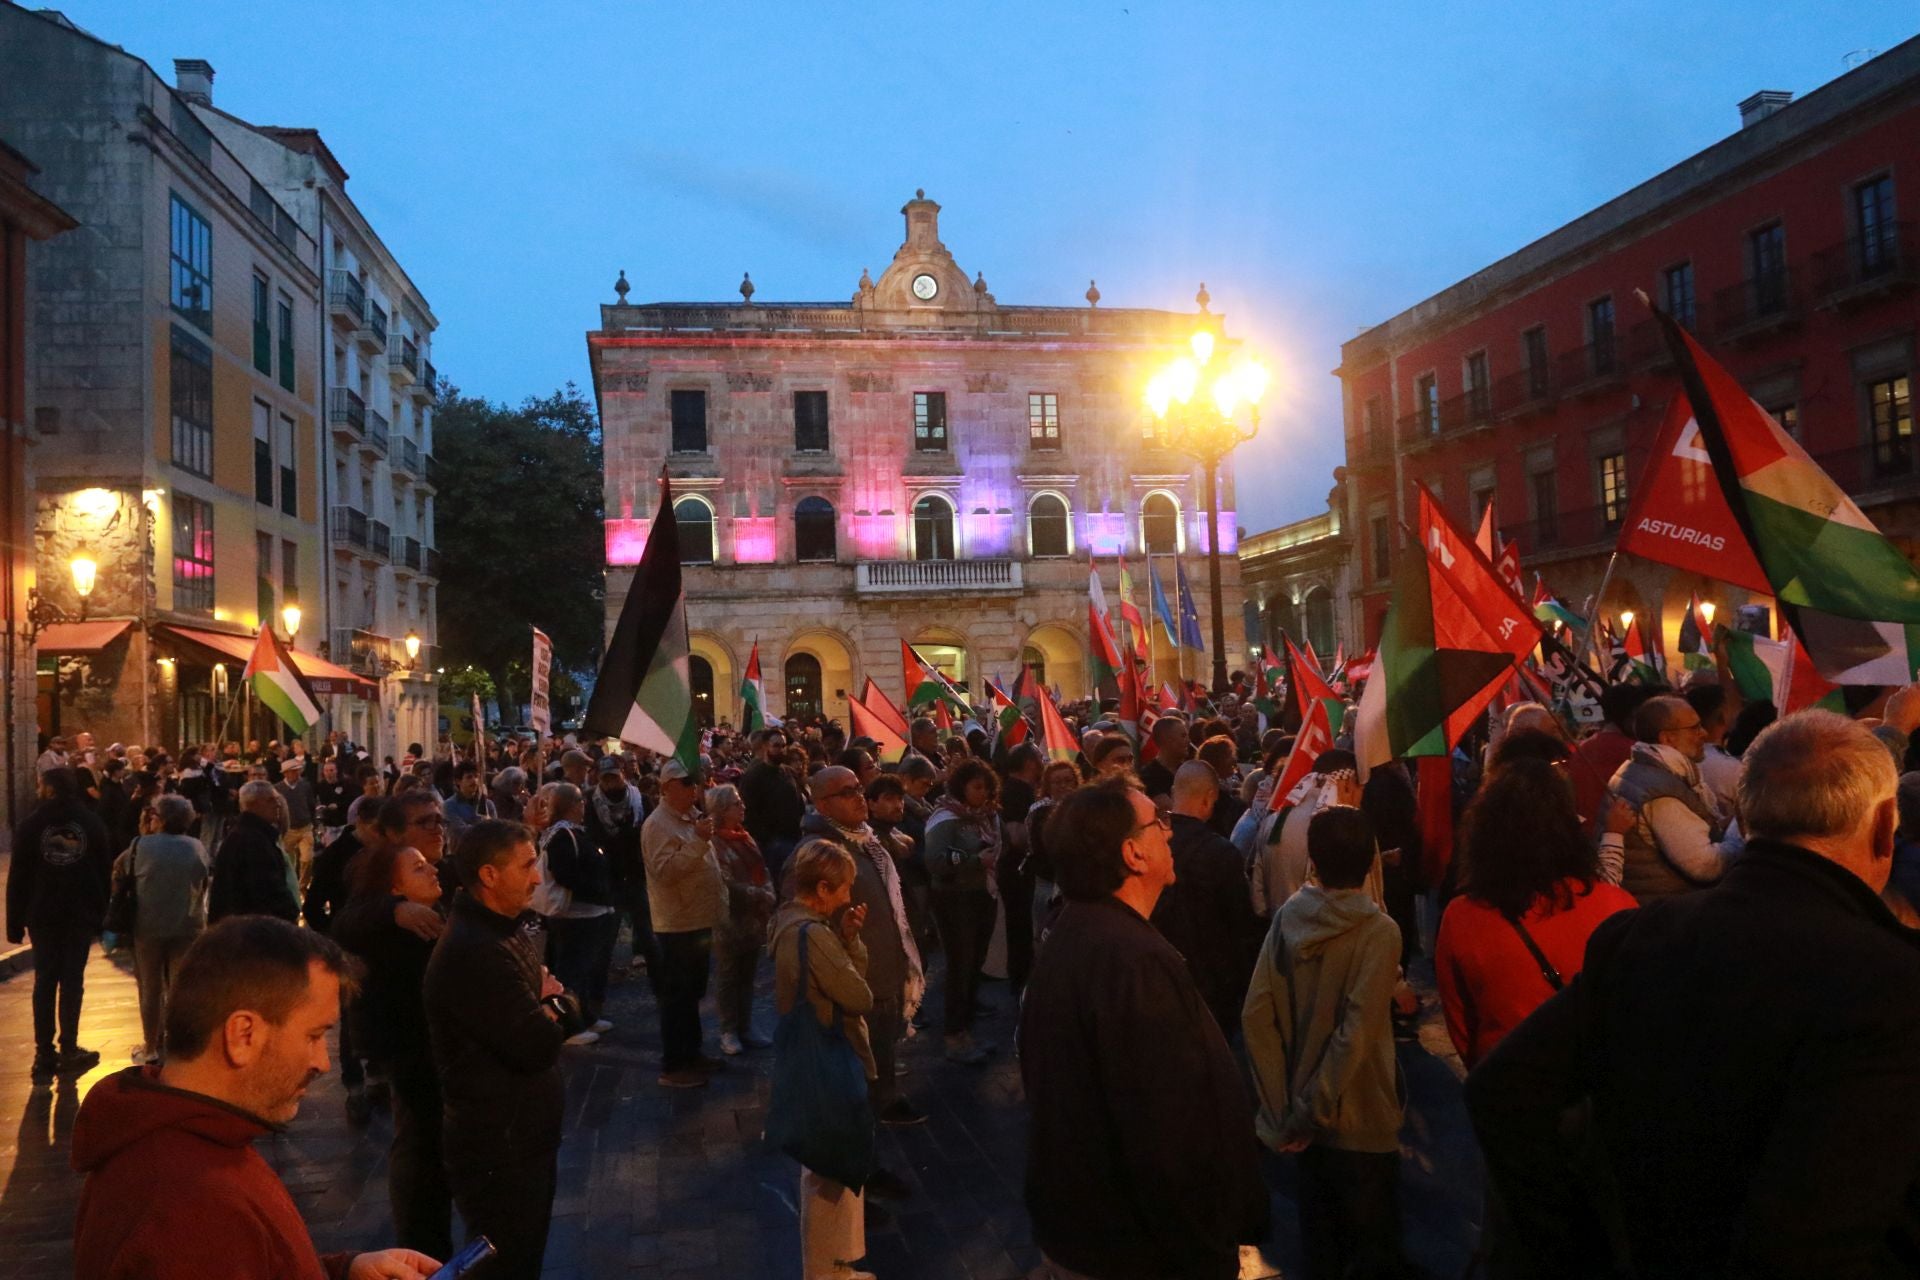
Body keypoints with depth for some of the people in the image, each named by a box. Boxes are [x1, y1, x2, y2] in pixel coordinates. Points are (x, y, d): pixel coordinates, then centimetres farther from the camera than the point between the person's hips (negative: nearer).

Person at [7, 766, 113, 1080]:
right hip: (82, 914, 1)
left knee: (45, 981, 6)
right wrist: (101, 913, 6)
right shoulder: (91, 821, 0)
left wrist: (15, 921, 0)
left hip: (43, 913, -1)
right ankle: (68, 1051, 6)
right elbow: (105, 870, 0)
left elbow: (18, 876, -5)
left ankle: (45, 1055, 6)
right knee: (72, 981, 6)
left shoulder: (32, 823, -6)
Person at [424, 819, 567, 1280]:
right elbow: (538, 1047, -28)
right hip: (499, 1150, -9)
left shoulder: (513, 929, 5)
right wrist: (549, 1007, -9)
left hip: (525, 1136, 9)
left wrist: (545, 1009, -8)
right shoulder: (473, 951, -28)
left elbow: (563, 1008, 12)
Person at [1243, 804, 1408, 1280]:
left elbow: (1256, 1015, -9)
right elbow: (1355, 1035, -23)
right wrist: (1309, 1111, -14)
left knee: (1319, 1229, 22)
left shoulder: (1287, 917, -8)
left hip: (1306, 1114, 4)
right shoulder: (1378, 931, -19)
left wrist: (1283, 1105, -4)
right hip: (1360, 1118, -4)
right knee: (1372, 1242, 15)